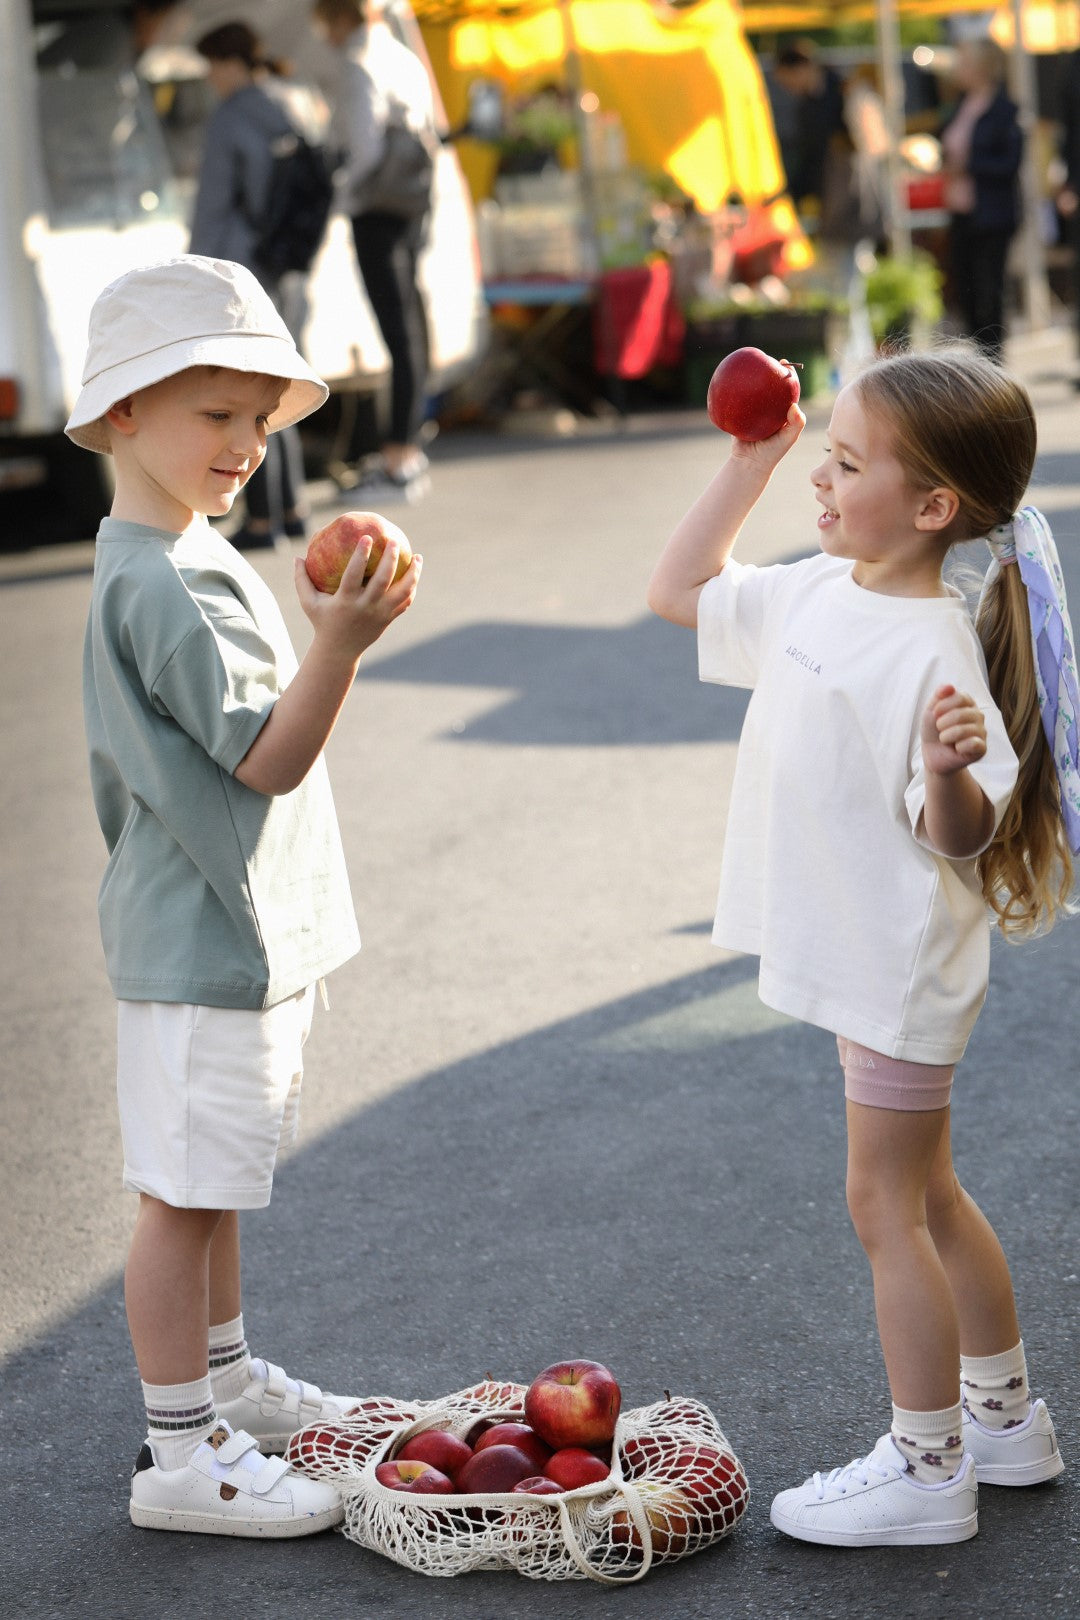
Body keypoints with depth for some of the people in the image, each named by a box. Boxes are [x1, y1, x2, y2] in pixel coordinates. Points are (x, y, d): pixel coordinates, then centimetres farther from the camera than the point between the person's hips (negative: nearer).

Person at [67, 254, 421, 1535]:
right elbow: (269, 758, -25)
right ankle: (180, 1456, 6)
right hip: (200, 945, -11)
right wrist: (342, 644, -35)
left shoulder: (188, 558, 12)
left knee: (216, 1182, 23)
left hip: (243, 931, 11)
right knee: (181, 1192, -2)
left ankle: (224, 1379, 38)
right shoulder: (158, 586, -22)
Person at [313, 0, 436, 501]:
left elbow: (365, 149, -19)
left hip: (376, 213, -9)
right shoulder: (406, 60, 14)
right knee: (409, 328, 14)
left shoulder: (361, 68, -13)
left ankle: (399, 464, -5)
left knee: (399, 332, -8)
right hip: (413, 207, 9)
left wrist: (348, 195, -6)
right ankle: (407, 450, 22)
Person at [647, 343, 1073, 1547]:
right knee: (925, 1194, 20)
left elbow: (962, 838, -27)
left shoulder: (931, 652, -25)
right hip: (859, 962, 9)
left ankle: (924, 1470, 15)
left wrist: (952, 769, -49)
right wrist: (750, 459, 7)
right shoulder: (818, 595, 1)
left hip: (901, 973, -9)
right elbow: (680, 591, 15)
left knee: (887, 1203, 1)